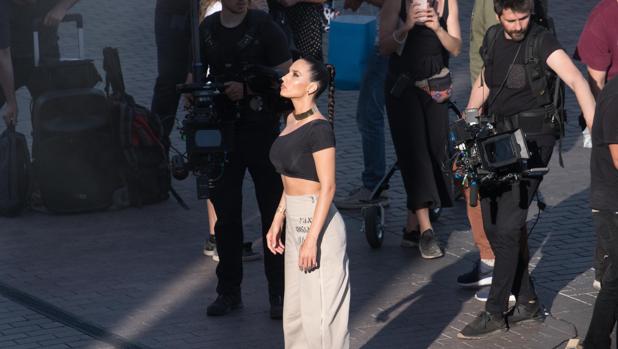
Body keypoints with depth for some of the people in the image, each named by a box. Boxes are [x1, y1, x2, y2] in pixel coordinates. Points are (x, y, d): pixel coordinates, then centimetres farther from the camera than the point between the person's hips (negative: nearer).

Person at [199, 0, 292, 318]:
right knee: (225, 211, 8)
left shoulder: (263, 26, -5)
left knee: (273, 210, 0)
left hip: (260, 128, -4)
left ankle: (279, 292, 6)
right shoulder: (206, 30, 8)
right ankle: (229, 290, 17)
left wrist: (248, 89, -18)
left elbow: (286, 75, -8)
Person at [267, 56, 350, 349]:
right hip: (295, 221, 9)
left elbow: (327, 187, -19)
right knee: (296, 310, 15)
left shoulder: (318, 128, -17)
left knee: (320, 310, -1)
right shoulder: (292, 119, 9)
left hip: (317, 222, -9)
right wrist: (277, 221, 16)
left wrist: (312, 239, -21)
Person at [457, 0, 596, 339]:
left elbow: (576, 81, -26)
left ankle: (495, 312, -3)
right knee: (493, 225, 8)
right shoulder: (493, 38, 6)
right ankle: (527, 301, 19)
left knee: (508, 226, -11)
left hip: (533, 139, -7)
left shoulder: (541, 41, -14)